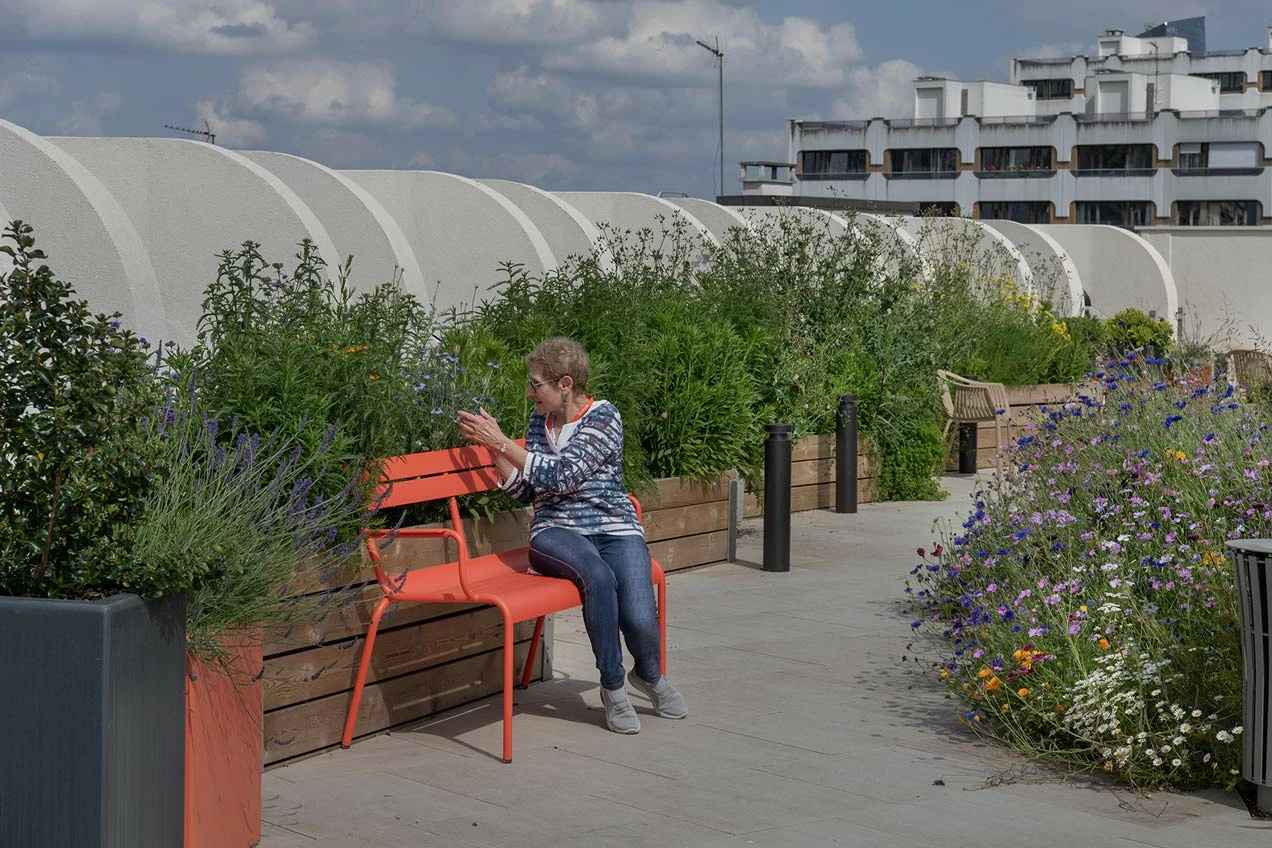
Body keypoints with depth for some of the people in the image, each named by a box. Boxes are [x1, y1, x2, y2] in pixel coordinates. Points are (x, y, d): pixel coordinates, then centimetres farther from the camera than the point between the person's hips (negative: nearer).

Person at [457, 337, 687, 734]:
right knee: (598, 576, -34)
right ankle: (613, 686, -18)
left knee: (640, 618, -25)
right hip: (556, 531, 2)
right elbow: (525, 491, 12)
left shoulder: (603, 416, -6)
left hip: (614, 527, -2)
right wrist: (492, 443, 1)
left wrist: (502, 443, -18)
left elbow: (561, 475, -18)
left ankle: (649, 675, 13)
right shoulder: (540, 420, 12)